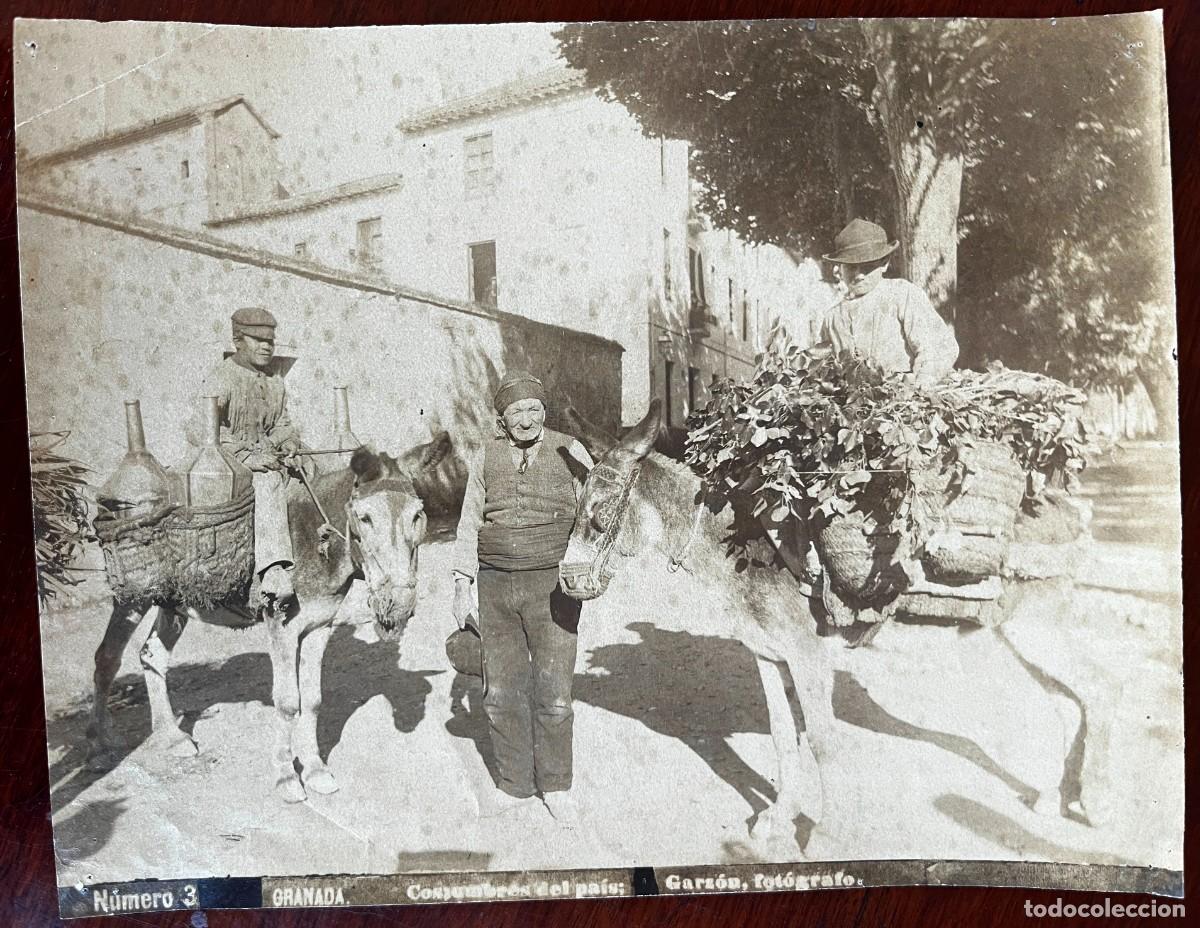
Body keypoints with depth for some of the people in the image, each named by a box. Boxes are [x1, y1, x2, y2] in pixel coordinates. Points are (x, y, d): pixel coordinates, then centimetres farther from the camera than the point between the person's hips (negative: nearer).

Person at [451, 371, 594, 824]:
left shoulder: (569, 453, 0)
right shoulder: (484, 459, 6)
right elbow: (469, 526, 10)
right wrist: (463, 586, 5)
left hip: (553, 586, -2)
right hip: (496, 587, 3)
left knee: (553, 694, 0)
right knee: (501, 693, 8)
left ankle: (556, 786, 21)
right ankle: (516, 785, 26)